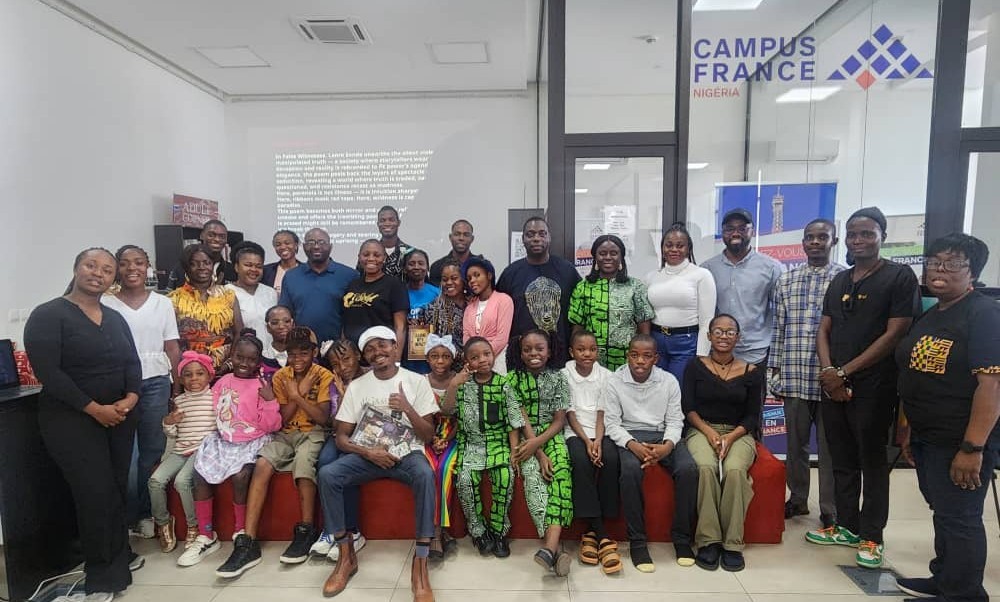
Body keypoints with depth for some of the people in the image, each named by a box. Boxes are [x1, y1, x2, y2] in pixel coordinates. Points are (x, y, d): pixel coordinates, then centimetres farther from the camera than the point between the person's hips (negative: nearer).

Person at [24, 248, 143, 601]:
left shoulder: (116, 318, 11)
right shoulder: (48, 315, -8)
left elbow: (132, 362, 7)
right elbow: (47, 371, -16)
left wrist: (130, 399, -11)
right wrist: (95, 408, -17)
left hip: (119, 417, 5)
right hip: (71, 420, -5)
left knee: (118, 488, 9)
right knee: (95, 493, -5)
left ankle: (119, 556, 27)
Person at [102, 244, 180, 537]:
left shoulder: (163, 303, 6)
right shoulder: (105, 304, 1)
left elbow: (173, 349, 6)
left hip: (155, 384, 2)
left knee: (153, 450, 7)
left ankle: (146, 513, 21)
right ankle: (128, 515, 18)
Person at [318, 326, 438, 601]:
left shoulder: (416, 381, -1)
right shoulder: (356, 386, 4)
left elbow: (428, 436, -2)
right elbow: (341, 437, 3)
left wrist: (407, 408, -19)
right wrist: (369, 452, -15)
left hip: (407, 453, -2)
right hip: (368, 454, 2)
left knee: (425, 474, -36)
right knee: (327, 474, -26)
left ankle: (420, 564, -27)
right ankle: (346, 555, -8)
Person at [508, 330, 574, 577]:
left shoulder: (558, 378, 3)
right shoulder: (513, 379, -1)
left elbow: (560, 420, -2)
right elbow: (521, 419, -8)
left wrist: (537, 444, -19)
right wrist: (540, 454, -18)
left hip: (551, 434, 1)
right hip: (524, 436, -1)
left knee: (561, 469, -29)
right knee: (531, 472, -30)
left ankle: (550, 545, -41)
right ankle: (554, 547, -34)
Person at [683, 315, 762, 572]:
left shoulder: (751, 372, 8)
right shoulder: (695, 366, 6)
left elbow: (753, 416, 6)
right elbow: (688, 407, 1)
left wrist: (731, 436, -12)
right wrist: (709, 432, -14)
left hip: (738, 434, 1)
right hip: (701, 430, -1)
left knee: (735, 470, -31)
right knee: (706, 467, -32)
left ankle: (733, 544, -20)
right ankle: (708, 540, -23)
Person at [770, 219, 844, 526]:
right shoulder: (786, 280, 9)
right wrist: (775, 370, 7)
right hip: (794, 377, 3)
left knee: (829, 445, 7)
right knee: (795, 442, 13)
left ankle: (829, 509, 20)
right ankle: (797, 498, 30)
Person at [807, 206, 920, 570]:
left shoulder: (900, 277, -5)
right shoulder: (839, 281, 13)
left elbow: (894, 335, -12)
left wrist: (844, 371, -12)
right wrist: (827, 370, -5)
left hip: (873, 387, -5)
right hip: (833, 386, 6)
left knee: (872, 463, 5)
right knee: (842, 461, 13)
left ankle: (872, 536, 18)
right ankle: (847, 526, 26)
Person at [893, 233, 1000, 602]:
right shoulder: (927, 318, 13)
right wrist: (909, 433, 15)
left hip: (962, 442, -8)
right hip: (927, 439, 8)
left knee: (959, 519, 3)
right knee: (943, 513, 19)